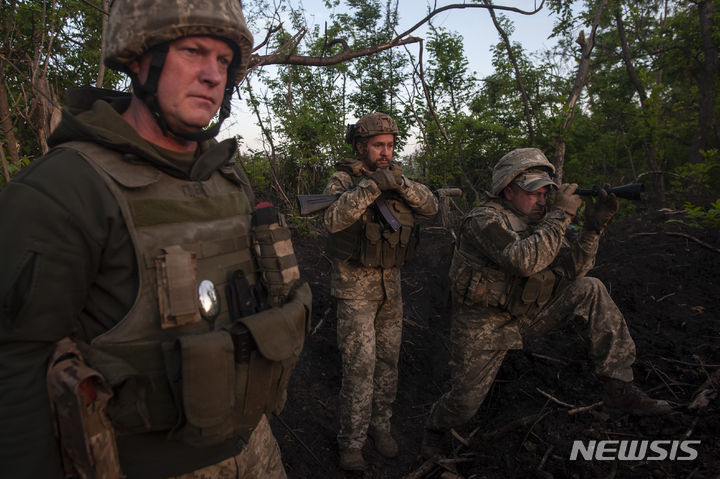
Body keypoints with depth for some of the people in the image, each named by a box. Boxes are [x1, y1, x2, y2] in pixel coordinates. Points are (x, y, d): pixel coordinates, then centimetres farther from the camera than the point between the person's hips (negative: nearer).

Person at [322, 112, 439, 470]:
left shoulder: (397, 178, 7)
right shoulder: (343, 179, -8)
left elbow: (430, 207, -5)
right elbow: (333, 220, -26)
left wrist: (400, 182, -21)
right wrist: (371, 185, -32)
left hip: (390, 283, 6)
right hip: (354, 284, -5)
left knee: (388, 360, 13)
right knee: (360, 365, -4)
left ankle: (380, 425, 32)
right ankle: (351, 442, 14)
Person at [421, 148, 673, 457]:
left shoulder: (538, 220, 2)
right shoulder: (485, 220, -21)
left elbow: (570, 271, -5)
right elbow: (524, 261, -37)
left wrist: (593, 226, -18)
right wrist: (561, 214, -28)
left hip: (526, 313, 6)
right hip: (484, 325, -5)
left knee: (589, 291, -12)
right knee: (465, 402, 0)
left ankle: (618, 388, -9)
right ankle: (436, 426, 37)